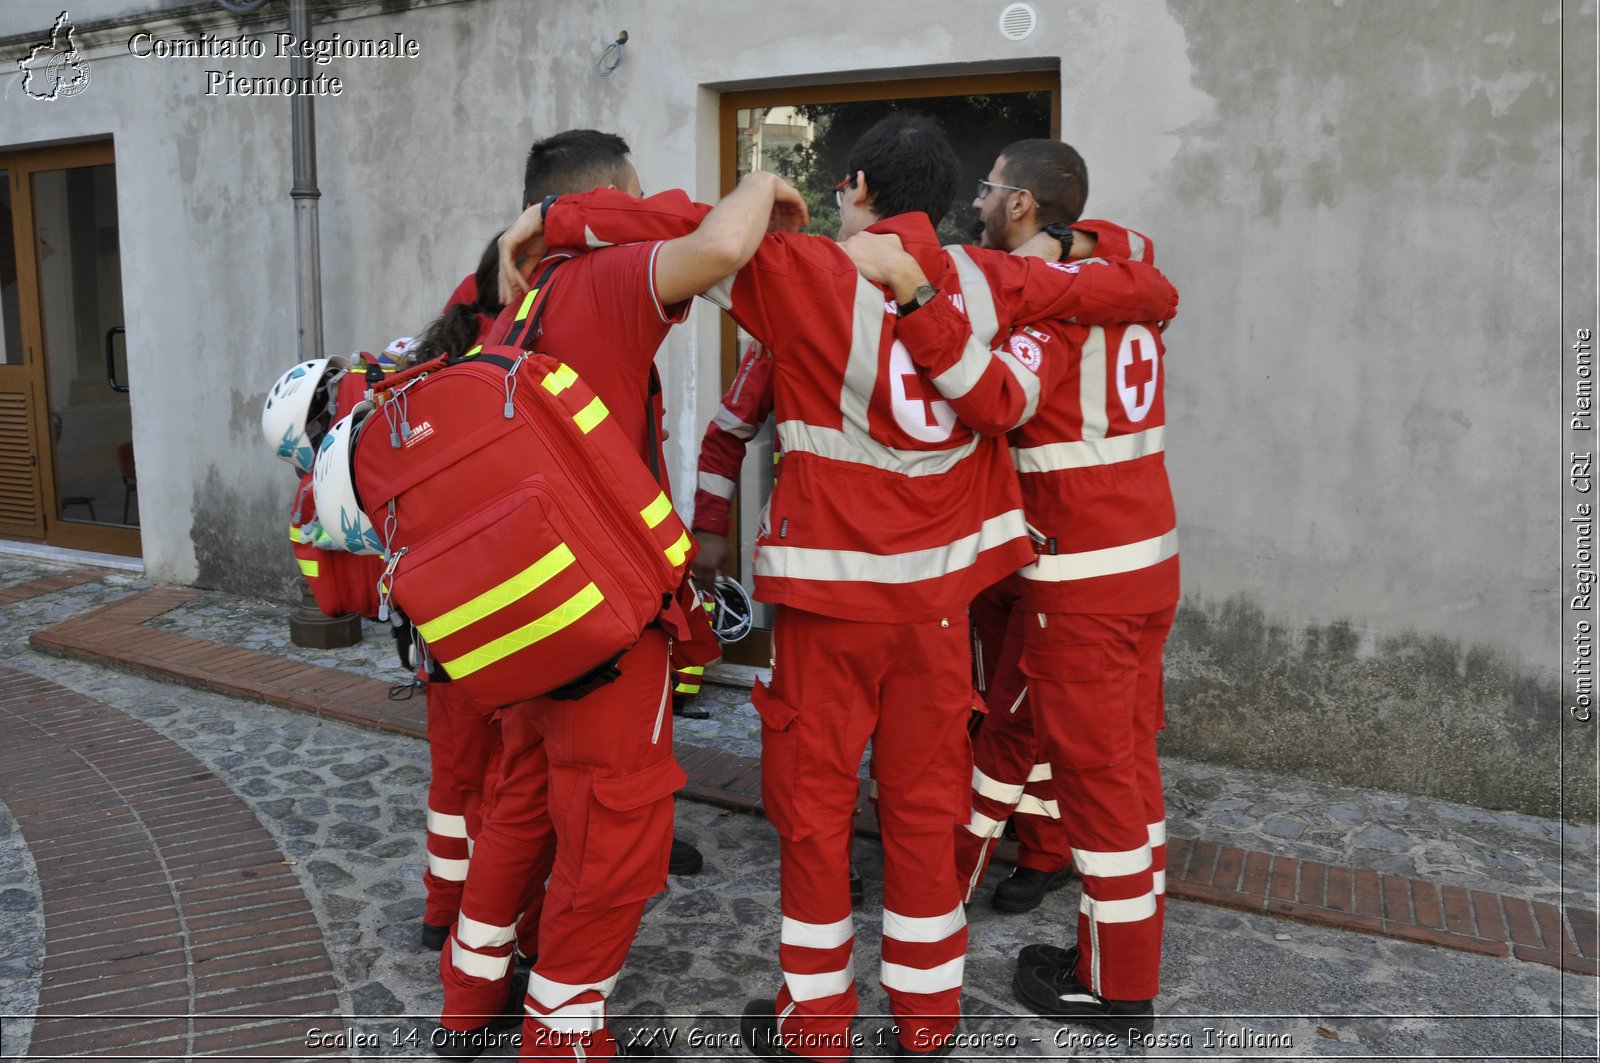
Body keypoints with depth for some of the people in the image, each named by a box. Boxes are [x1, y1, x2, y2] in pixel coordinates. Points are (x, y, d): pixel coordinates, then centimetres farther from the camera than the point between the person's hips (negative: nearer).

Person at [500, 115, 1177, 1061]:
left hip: (833, 586, -4)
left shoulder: (811, 273, -7)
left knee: (814, 797, 10)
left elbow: (695, 227, -17)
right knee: (925, 798, 14)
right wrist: (1152, 292, 36)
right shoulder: (987, 280, 4)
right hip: (936, 587, 4)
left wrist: (551, 219, -8)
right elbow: (1141, 291, 14)